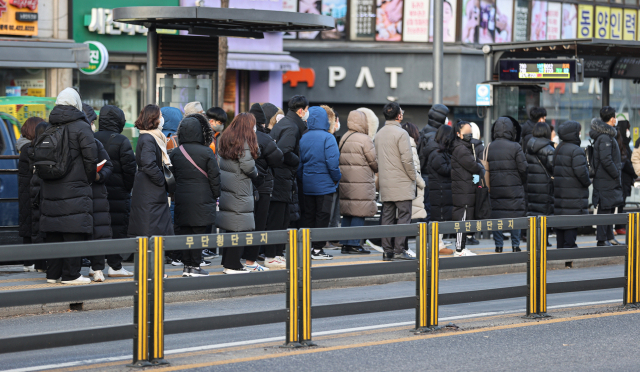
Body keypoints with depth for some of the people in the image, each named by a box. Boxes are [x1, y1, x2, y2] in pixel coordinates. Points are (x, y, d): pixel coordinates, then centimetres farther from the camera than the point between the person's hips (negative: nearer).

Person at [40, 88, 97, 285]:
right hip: (74, 190, -6)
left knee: (53, 233, 10)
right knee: (74, 232, -3)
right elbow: (91, 157, -10)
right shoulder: (81, 127, -6)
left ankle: (53, 273, 13)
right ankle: (71, 274, -4)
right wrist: (90, 178, 5)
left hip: (50, 190, 6)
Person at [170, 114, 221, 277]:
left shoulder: (175, 153, 2)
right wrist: (216, 195, 7)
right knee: (199, 232, 0)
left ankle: (186, 265, 11)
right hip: (201, 199, -4)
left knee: (184, 232, 9)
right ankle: (194, 266, 1)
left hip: (182, 198, 4)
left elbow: (173, 176, 9)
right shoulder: (206, 152, -9)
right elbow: (214, 176, -5)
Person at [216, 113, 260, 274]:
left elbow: (221, 161, 14)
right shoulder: (245, 142, -13)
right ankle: (233, 265, -4)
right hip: (240, 191, -8)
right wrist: (255, 173, 1)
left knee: (230, 228, 14)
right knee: (239, 229, -4)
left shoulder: (224, 139, 12)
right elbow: (247, 165, -19)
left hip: (225, 188, 8)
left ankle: (227, 262, 17)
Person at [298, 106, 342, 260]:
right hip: (324, 184, -5)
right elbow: (333, 161, -18)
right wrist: (336, 178, -2)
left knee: (308, 216, 12)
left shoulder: (303, 138, 4)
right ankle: (317, 249, 1)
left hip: (307, 184, 5)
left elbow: (299, 161, 7)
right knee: (322, 217, 1)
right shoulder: (327, 138, -12)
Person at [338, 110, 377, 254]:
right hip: (362, 183, -7)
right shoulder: (365, 139, -11)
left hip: (345, 182, 7)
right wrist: (376, 171, 12)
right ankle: (354, 245, -4)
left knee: (347, 214, 11)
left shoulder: (344, 138, 11)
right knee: (358, 214, -4)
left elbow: (341, 160, 12)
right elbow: (374, 161, -7)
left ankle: (345, 244, 13)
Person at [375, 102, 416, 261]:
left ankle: (387, 251, 7)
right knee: (403, 216, -4)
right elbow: (407, 159, -16)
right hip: (401, 183, -7)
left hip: (385, 183, 7)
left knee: (387, 217, 7)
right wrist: (413, 176, -4)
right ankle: (399, 250, -9)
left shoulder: (379, 134, 11)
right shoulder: (401, 133, -12)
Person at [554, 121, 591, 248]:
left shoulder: (558, 149, 13)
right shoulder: (576, 151, -15)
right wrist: (587, 182, -4)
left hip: (560, 192, 9)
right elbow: (581, 171, -23)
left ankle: (561, 246, 18)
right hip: (574, 194, -9)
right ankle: (569, 246, -7)